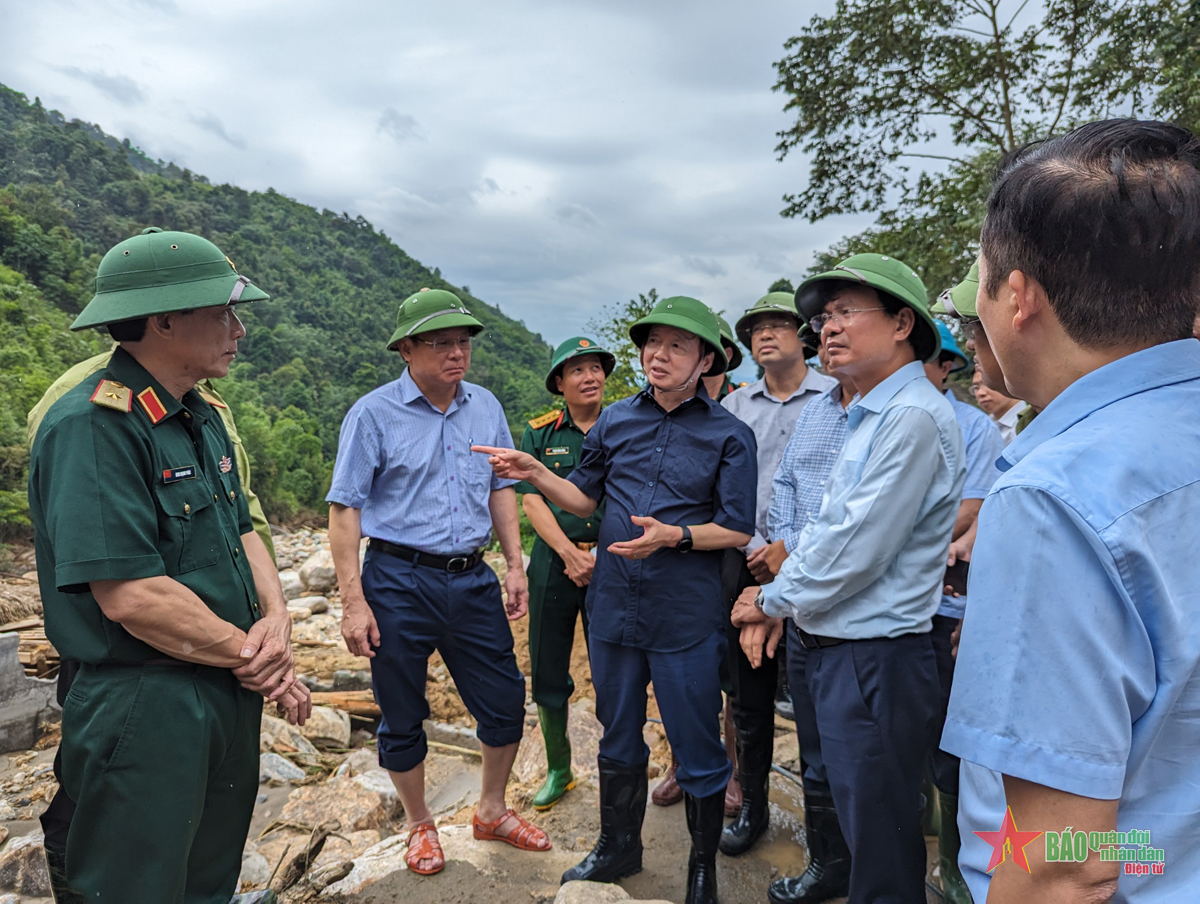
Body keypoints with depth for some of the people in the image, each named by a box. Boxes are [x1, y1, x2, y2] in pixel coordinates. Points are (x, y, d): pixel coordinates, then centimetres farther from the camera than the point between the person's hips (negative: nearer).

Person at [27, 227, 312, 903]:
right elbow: (131, 596, -26)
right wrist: (252, 655, -14)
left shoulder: (202, 418, 9)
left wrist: (276, 618, -7)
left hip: (230, 697, 9)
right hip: (146, 713, -8)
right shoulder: (92, 427, -21)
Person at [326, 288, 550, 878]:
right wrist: (354, 602, -15)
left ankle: (492, 811, 36)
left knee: (505, 702, 11)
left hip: (472, 579, 4)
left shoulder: (485, 407, 6)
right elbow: (345, 510, -10)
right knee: (402, 718, 11)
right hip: (399, 581, -4)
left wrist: (515, 565, 9)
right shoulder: (374, 414, -9)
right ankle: (419, 827, 35)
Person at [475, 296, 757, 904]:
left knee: (698, 751, 7)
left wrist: (675, 536, -21)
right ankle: (618, 848, 41)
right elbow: (585, 499, 13)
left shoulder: (728, 435, -5)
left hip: (685, 618, -4)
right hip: (613, 607, 4)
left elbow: (739, 529, -6)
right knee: (618, 740, 20)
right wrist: (534, 473, -3)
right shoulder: (616, 419, 7)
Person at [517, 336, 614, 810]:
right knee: (547, 673, 7)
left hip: (611, 563, -1)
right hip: (554, 562, 1)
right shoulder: (539, 433, 5)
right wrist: (569, 554, -13)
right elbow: (532, 501, -2)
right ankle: (558, 769, 25)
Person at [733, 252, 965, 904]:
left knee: (881, 851, 6)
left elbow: (855, 551, -22)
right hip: (835, 650, 9)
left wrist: (772, 600, -8)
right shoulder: (870, 416, 13)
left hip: (874, 660, -9)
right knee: (856, 828, 23)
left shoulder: (914, 417, -19)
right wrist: (779, 605, 7)